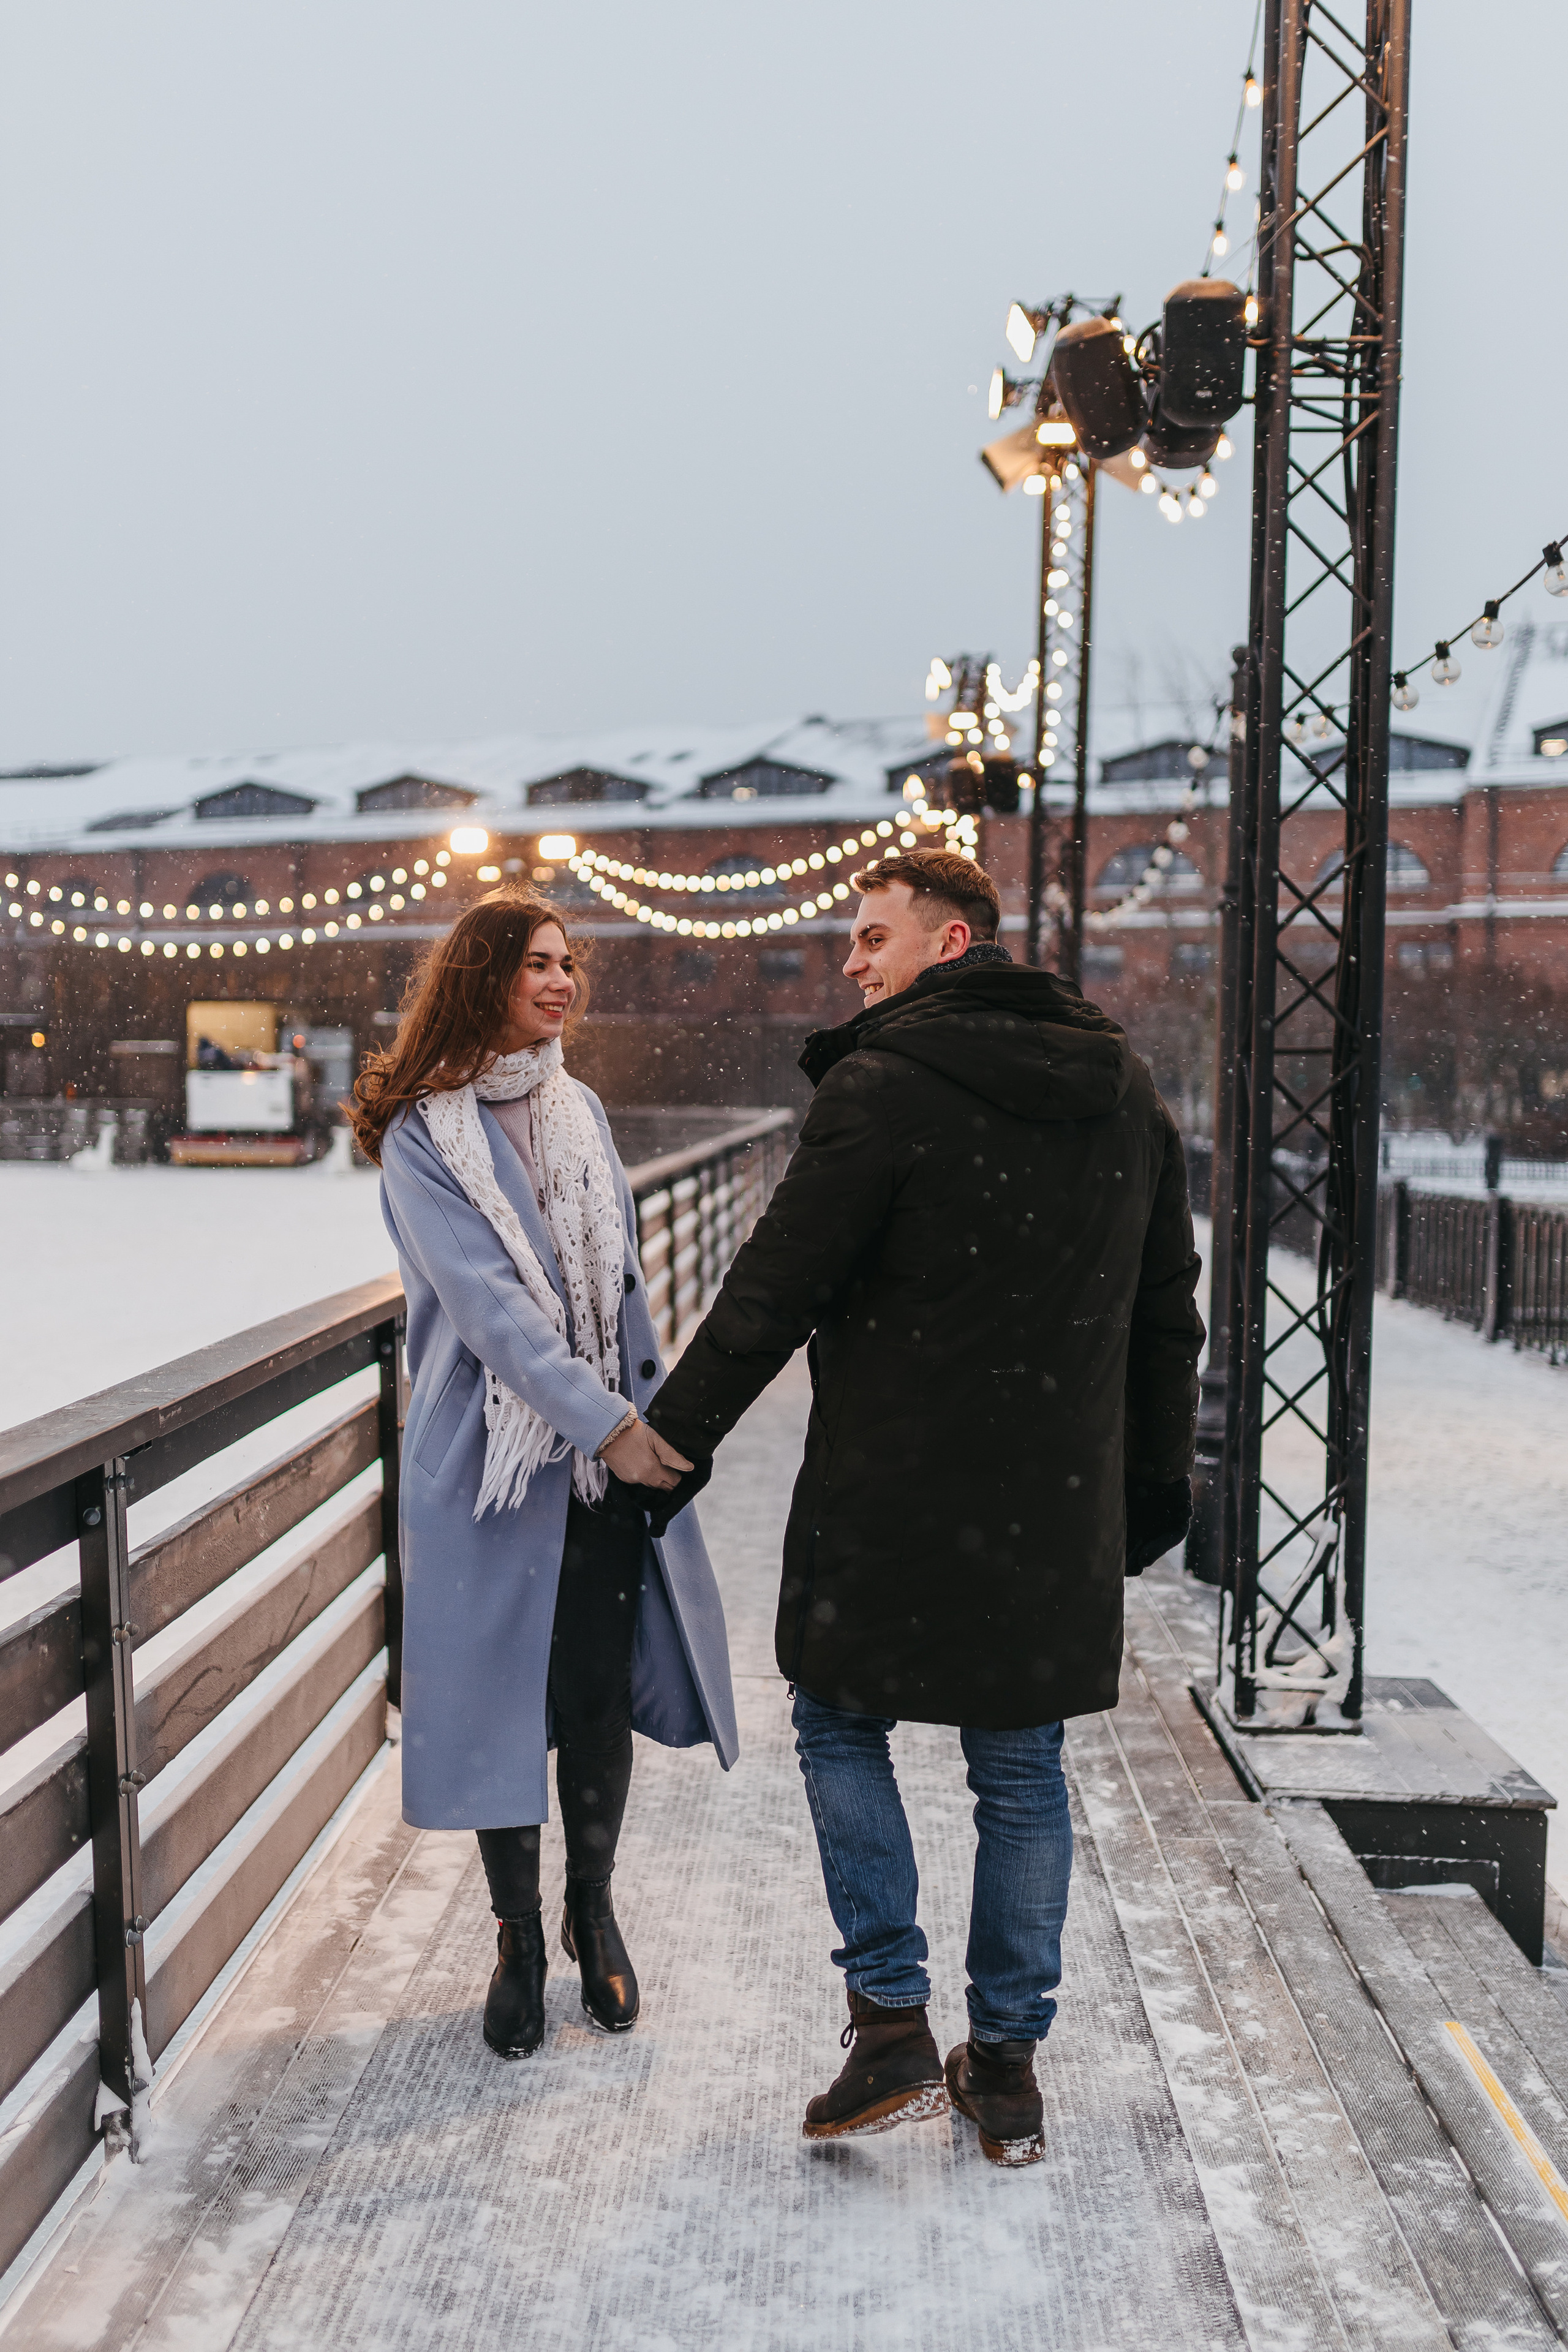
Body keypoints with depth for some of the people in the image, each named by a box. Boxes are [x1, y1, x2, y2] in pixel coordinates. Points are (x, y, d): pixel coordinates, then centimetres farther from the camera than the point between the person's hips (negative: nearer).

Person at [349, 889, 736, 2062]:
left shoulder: (583, 1113, 11)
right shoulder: (423, 1136, -7)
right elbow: (486, 1302, -16)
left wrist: (646, 1413, 11)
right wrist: (604, 1423, -22)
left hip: (612, 1450, 4)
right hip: (491, 1458, -4)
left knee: (601, 1698, 7)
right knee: (503, 1699, 5)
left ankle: (593, 1909, 29)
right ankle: (519, 1934, 24)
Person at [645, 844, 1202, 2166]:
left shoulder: (882, 1088, -13)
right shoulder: (1126, 1091, 7)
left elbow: (772, 1297, -11)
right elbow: (1167, 1315, 13)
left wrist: (668, 1439, 0)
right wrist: (1156, 1491, 20)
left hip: (893, 1502, -5)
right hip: (1058, 1511, 5)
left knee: (844, 1730, 15)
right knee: (1022, 1772, 14)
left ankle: (895, 2031, 12)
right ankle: (1007, 2063, 24)